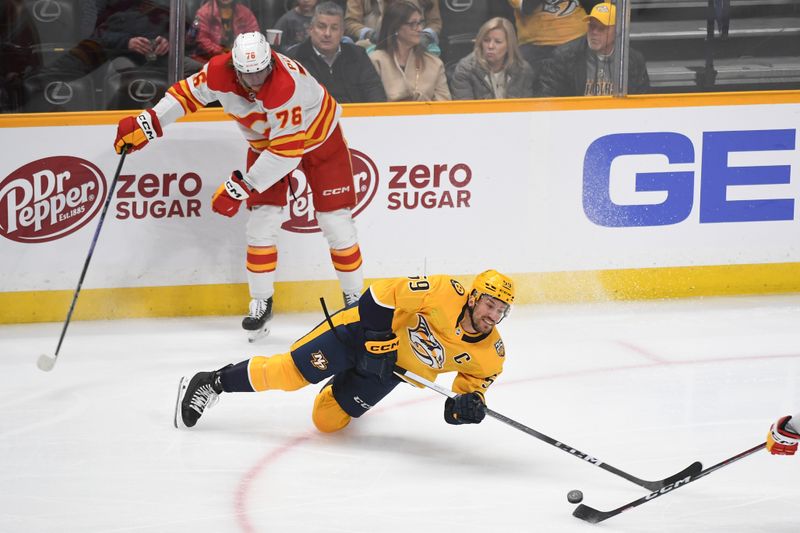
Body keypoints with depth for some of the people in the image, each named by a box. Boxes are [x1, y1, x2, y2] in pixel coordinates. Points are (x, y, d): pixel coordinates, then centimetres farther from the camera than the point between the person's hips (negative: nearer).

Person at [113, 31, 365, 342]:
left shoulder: (286, 86, -42)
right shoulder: (219, 71, -26)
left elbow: (287, 150, -39)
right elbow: (187, 93, -6)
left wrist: (240, 187, -37)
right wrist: (147, 124, -11)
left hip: (318, 136, -4)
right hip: (265, 141, 5)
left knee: (335, 221, -5)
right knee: (262, 219, -6)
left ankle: (354, 299, 12)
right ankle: (261, 303, 6)